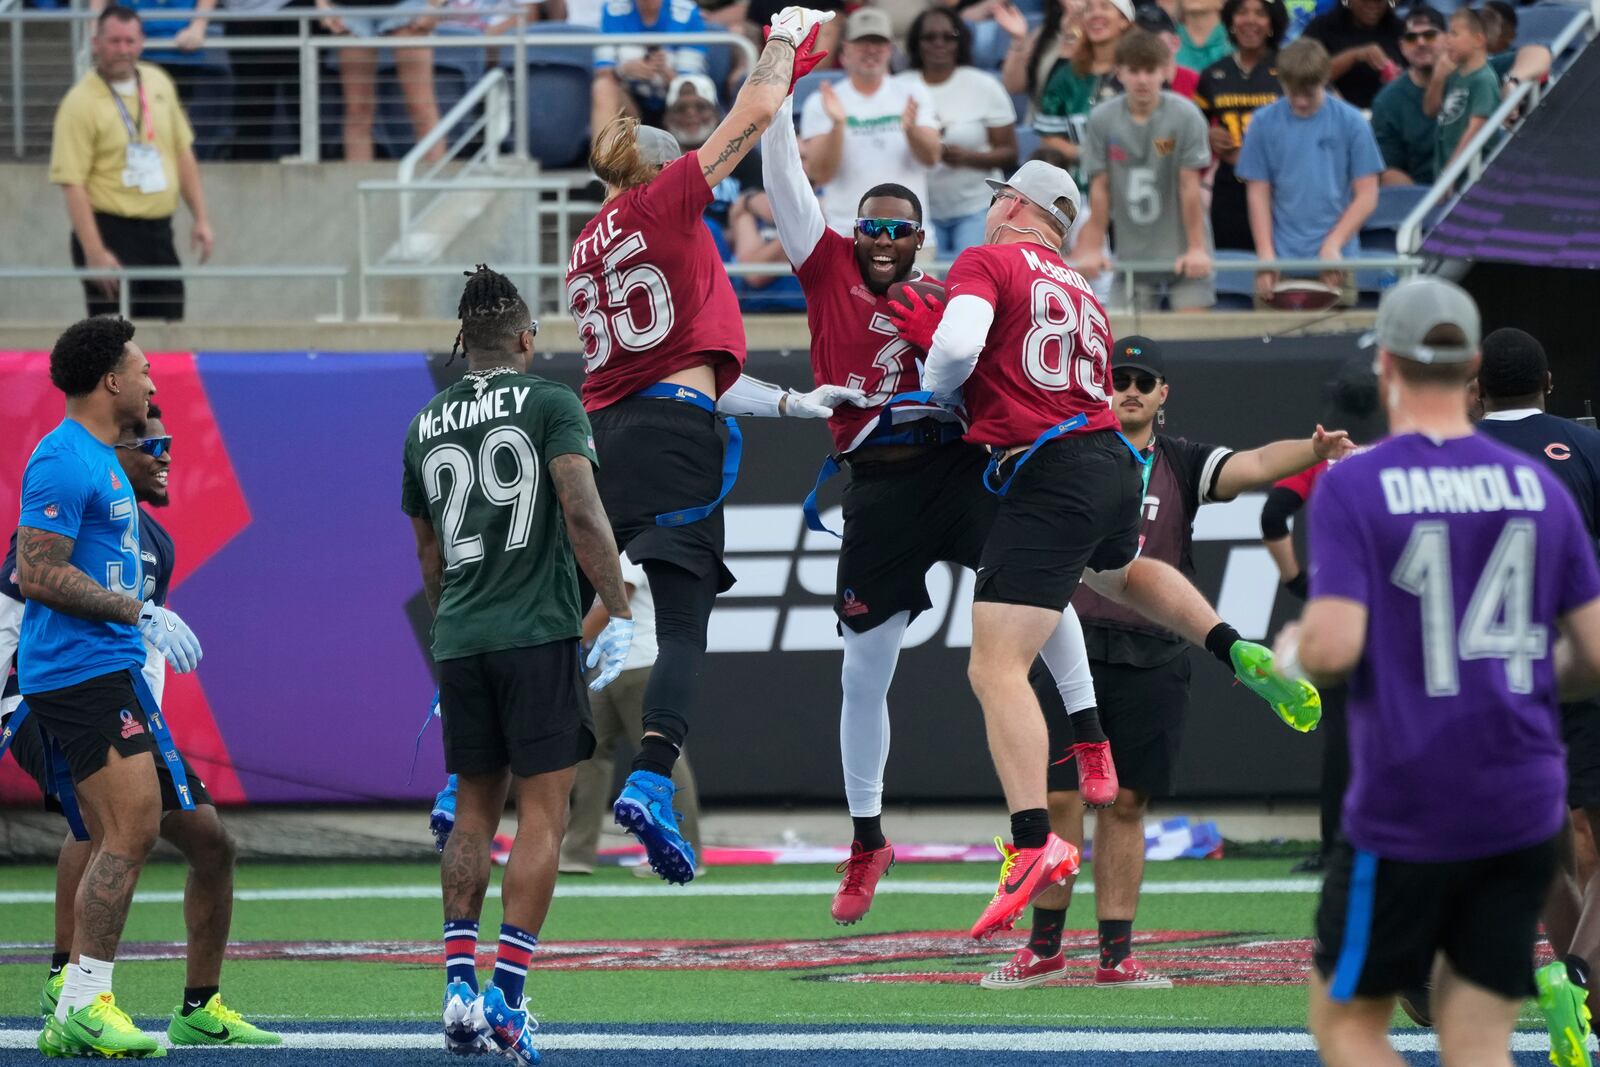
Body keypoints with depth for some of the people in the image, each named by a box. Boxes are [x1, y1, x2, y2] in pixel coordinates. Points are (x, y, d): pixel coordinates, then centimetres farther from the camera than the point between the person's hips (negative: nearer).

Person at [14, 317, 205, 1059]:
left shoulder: (103, 460, 18)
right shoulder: (65, 461, -14)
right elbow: (37, 575, -20)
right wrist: (135, 612, -19)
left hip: (108, 672, 11)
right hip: (80, 671, -11)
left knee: (125, 837, 9)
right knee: (130, 830, -15)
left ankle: (76, 1007, 11)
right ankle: (82, 1007, -14)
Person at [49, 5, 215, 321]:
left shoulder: (159, 83, 8)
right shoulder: (81, 103, -12)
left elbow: (183, 152, 17)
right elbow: (72, 183, -16)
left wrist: (201, 218, 11)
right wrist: (95, 253, -22)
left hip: (159, 232, 6)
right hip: (111, 232, -6)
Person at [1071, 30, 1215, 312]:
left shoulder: (1186, 116, -10)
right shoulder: (1102, 119, -2)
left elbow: (1190, 187, -11)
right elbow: (1100, 190, 1)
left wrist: (1197, 249, -13)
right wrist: (1093, 249, -1)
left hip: (1183, 255, -2)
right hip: (1131, 254, 2)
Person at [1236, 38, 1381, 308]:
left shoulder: (1351, 123, 1)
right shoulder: (1265, 123, 4)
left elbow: (1367, 195, 2)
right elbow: (1258, 194, 5)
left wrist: (1333, 245, -7)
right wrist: (1266, 254, -4)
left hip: (1333, 264, -1)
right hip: (1280, 262, 1)